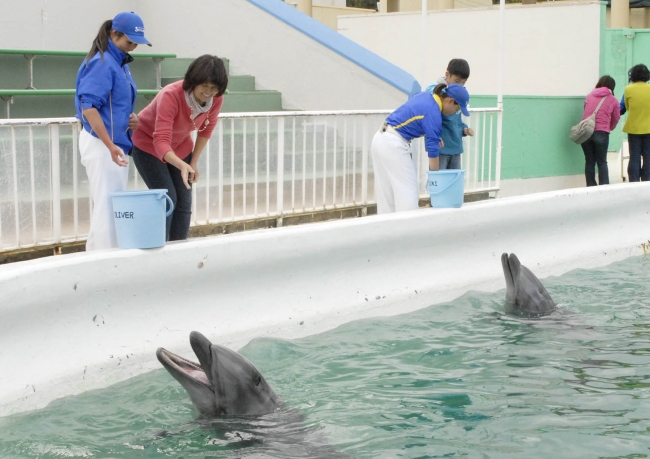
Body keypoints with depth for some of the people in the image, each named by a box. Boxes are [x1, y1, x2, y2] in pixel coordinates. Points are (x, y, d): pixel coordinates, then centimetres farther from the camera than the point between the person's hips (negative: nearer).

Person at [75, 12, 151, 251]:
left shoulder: (121, 63, 14)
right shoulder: (102, 62, -13)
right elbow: (89, 106, -22)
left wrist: (131, 119, 3)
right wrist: (110, 145, -28)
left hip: (115, 143, 9)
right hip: (102, 144, -9)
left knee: (115, 206, 11)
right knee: (107, 205, -9)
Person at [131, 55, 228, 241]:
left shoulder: (216, 99, -21)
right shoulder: (170, 95, -37)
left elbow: (205, 130, -1)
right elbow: (161, 142, -43)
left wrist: (193, 163, -2)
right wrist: (182, 166, -59)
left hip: (181, 146, 5)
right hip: (149, 144, -5)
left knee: (184, 202, -1)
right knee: (168, 198, -14)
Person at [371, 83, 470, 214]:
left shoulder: (426, 96, 10)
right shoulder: (433, 113, -14)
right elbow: (432, 149, -12)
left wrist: (434, 137, 13)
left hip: (380, 139, 9)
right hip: (393, 145, -9)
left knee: (385, 193, 10)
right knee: (407, 192, -6)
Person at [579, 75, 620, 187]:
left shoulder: (589, 96, 15)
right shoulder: (613, 100, 9)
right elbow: (616, 119, 18)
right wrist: (609, 128, 38)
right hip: (601, 133, -2)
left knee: (589, 161, 9)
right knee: (602, 162, 6)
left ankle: (591, 188, 10)